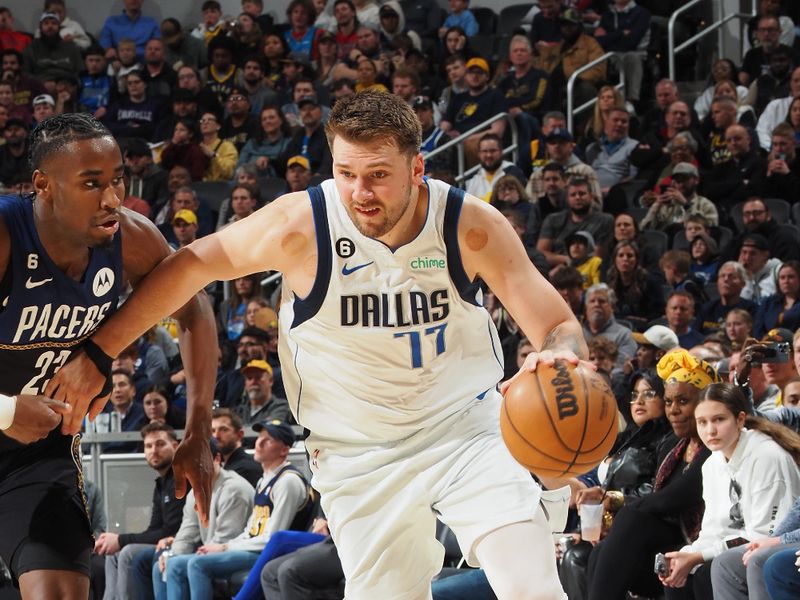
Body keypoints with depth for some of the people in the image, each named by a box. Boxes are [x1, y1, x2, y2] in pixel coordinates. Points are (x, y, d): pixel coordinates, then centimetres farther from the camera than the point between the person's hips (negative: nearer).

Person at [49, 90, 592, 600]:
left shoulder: (471, 225, -15)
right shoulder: (300, 225, -17)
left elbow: (560, 327, -13)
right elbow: (190, 267, -3)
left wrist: (561, 358, -38)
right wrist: (96, 354, 0)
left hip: (465, 426, 0)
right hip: (360, 456, 0)